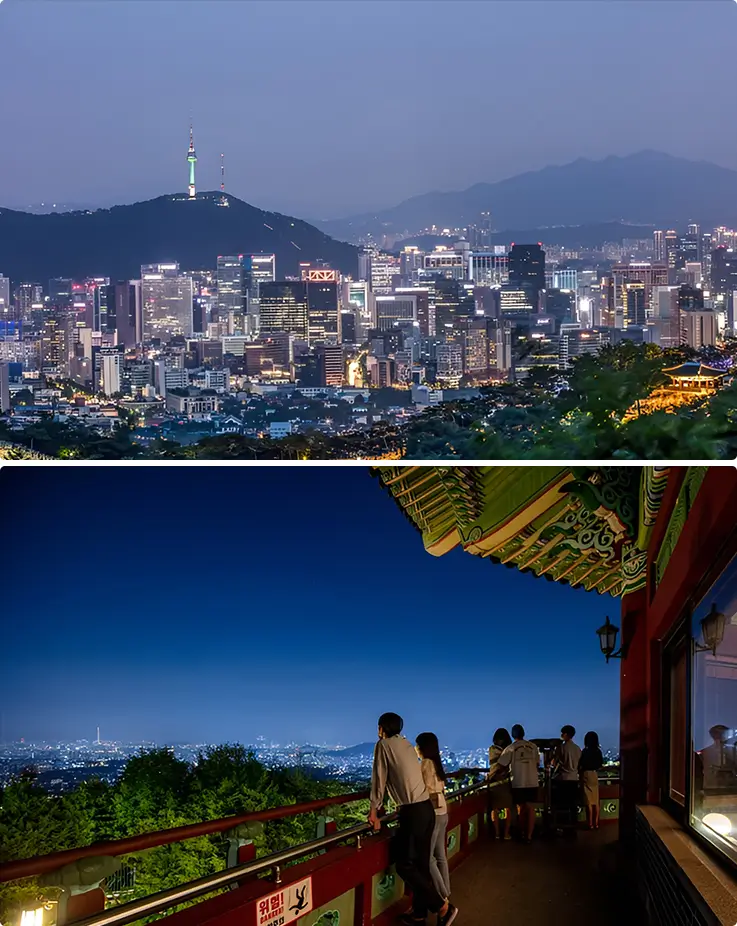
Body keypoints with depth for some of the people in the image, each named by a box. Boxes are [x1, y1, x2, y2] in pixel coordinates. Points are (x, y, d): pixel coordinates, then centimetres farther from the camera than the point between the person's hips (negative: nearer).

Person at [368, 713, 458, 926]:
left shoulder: (383, 745, -3)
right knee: (420, 863, 13)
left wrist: (374, 812, 6)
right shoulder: (406, 745, 17)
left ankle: (442, 906, -6)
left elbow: (379, 780, -1)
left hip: (412, 812, -8)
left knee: (404, 864, -3)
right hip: (426, 808, 8)